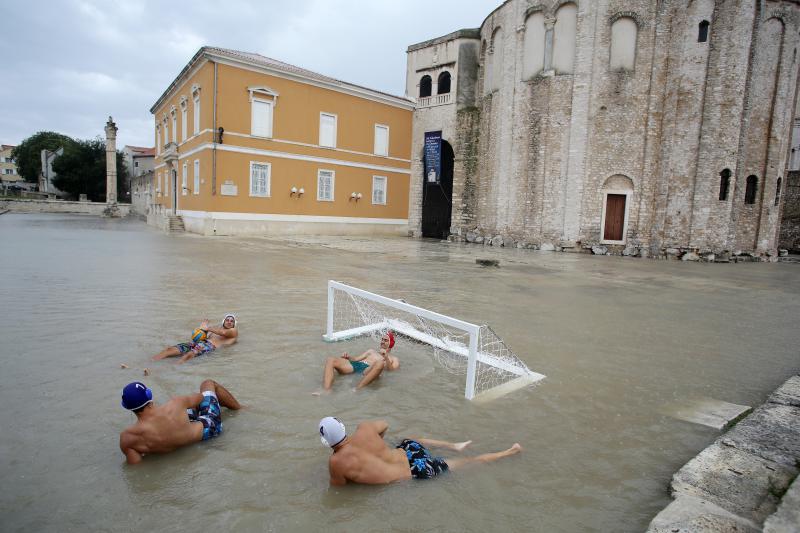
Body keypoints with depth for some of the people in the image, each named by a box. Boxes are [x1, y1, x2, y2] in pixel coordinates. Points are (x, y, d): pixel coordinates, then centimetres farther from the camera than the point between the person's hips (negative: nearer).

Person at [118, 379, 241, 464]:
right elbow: (200, 397, -14)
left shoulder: (127, 437, -33)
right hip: (208, 425, -3)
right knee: (208, 383, 22)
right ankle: (240, 408, 43)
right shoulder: (175, 405, -36)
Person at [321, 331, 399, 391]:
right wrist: (348, 356, 6)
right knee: (330, 360, -20)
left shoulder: (394, 359, 24)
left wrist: (386, 357, -12)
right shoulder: (372, 351, 37)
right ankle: (326, 391, -38)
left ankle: (356, 390, -47)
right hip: (355, 365, 5)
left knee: (380, 363, -41)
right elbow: (356, 358, 26)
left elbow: (391, 370, 3)